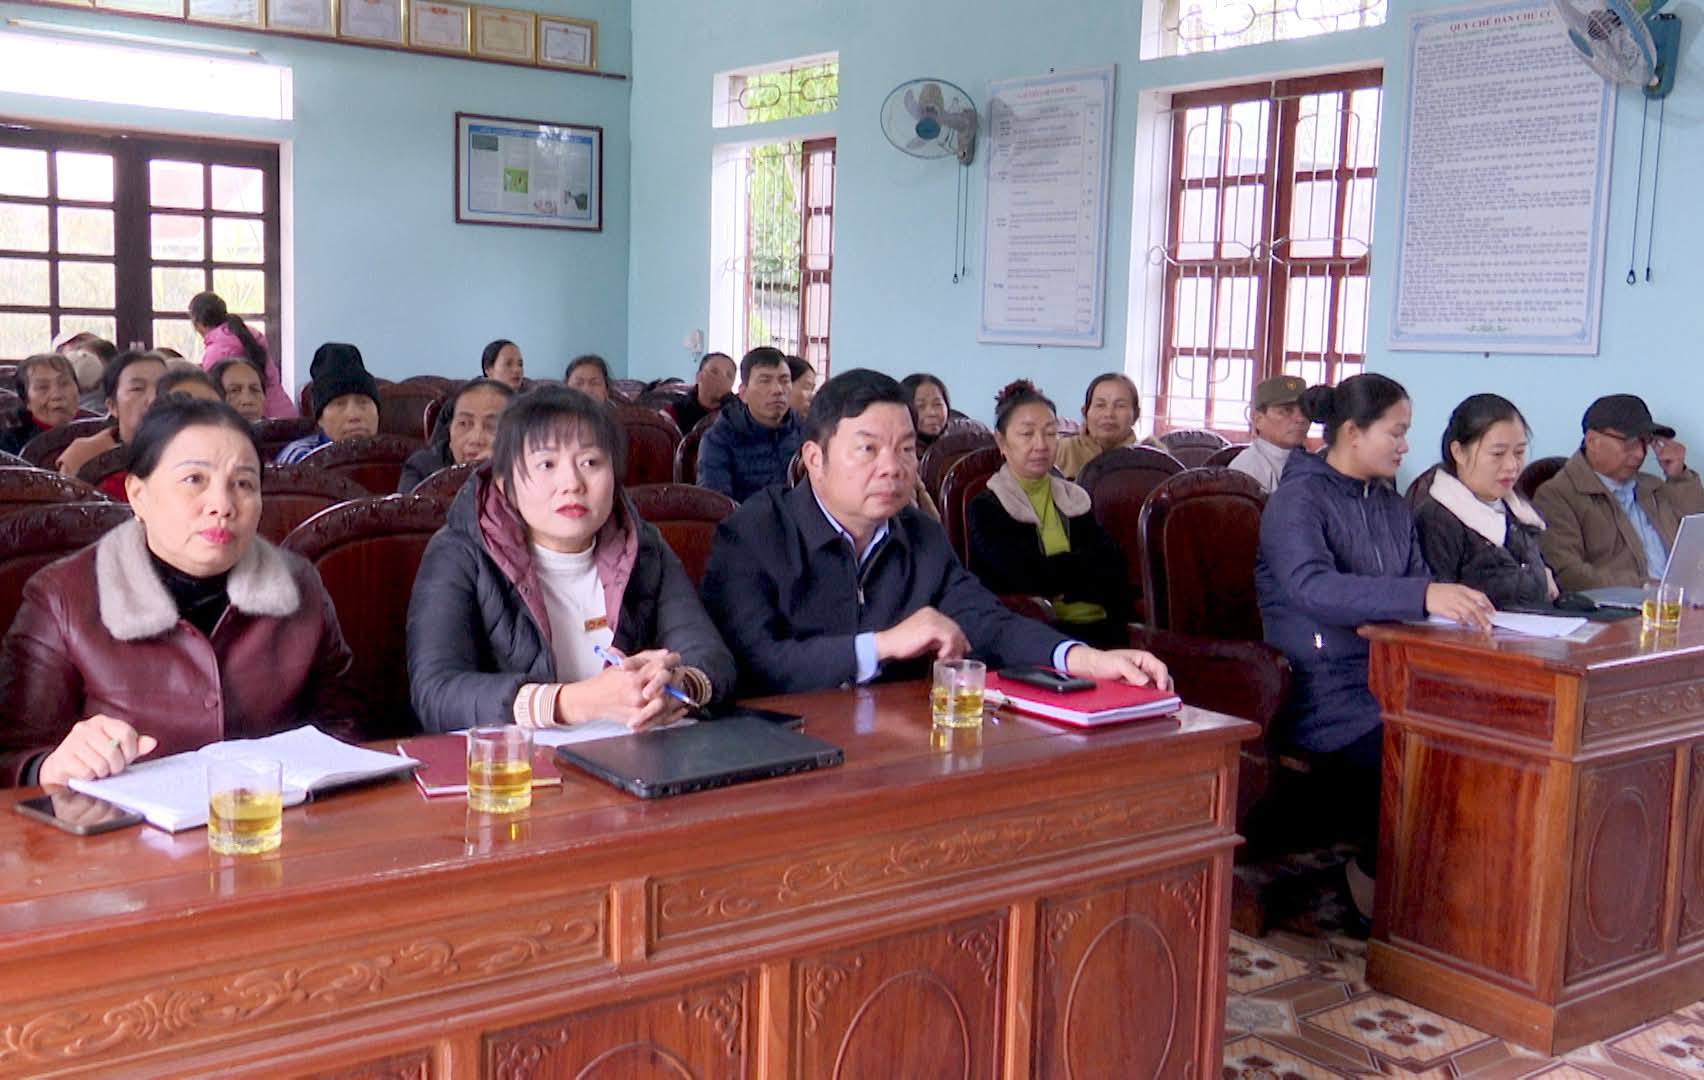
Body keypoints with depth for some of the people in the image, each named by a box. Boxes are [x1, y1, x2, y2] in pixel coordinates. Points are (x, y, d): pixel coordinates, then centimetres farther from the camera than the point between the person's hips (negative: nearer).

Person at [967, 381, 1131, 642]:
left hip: (1097, 628, 5)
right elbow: (1027, 577, -12)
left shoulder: (1074, 499, 18)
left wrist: (1055, 574, -8)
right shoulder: (986, 508, 1)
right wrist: (1085, 567, 1)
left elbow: (1114, 566, 5)